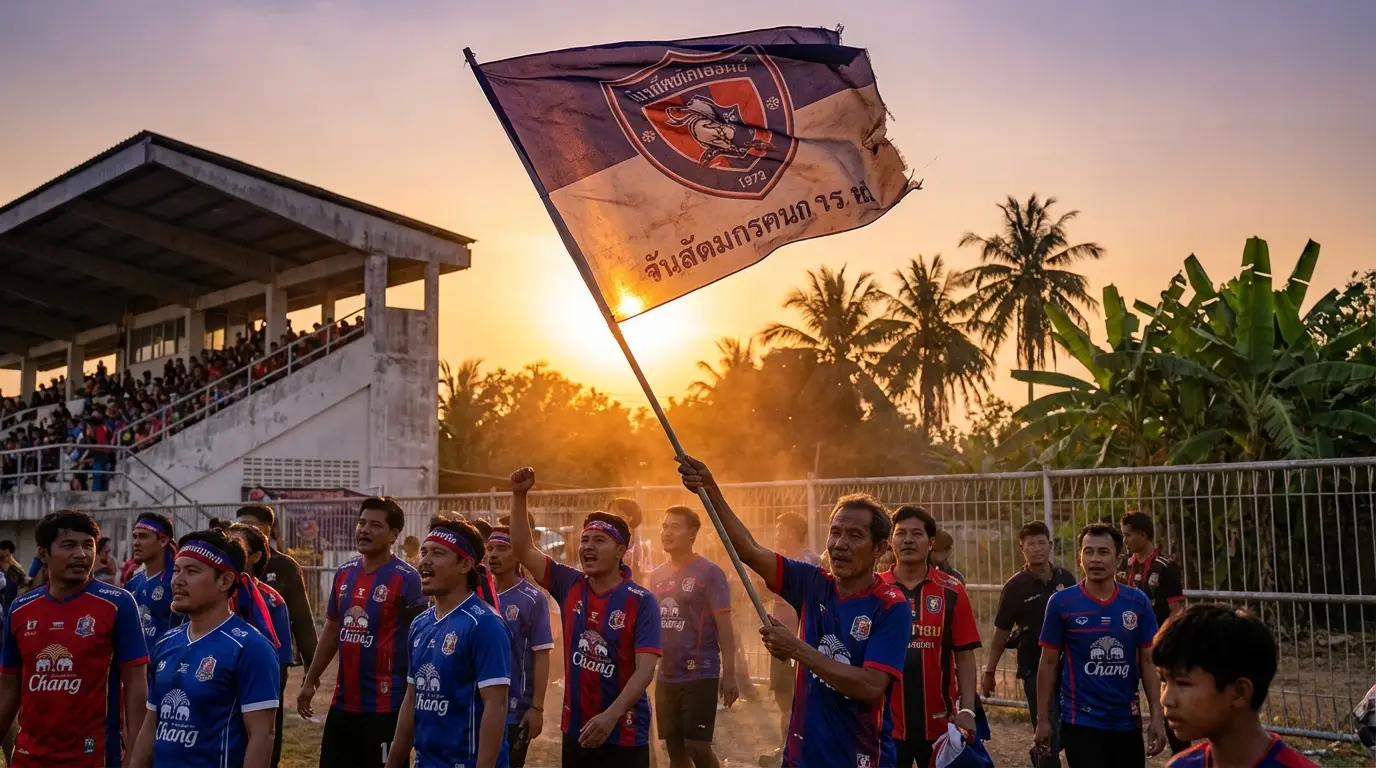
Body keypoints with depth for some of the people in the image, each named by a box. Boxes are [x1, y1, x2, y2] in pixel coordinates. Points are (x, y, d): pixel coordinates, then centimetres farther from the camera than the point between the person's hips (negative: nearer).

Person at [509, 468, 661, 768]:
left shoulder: (642, 601, -11)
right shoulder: (570, 586, 2)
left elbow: (645, 669, -17)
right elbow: (523, 550, 1)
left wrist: (611, 715, -28)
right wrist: (519, 496, -9)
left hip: (624, 734, -4)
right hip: (576, 729, 4)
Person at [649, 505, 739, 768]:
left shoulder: (708, 572, -8)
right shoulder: (657, 575, 10)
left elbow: (724, 627, -9)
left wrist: (729, 674, -14)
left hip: (700, 674, -6)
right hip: (666, 676, 6)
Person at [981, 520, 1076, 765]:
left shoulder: (1066, 578, 1)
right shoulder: (1015, 587, -8)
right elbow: (1001, 633, -4)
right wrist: (989, 673, -4)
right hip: (1035, 669, -4)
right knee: (1048, 733, -3)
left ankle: (1041, 754, 37)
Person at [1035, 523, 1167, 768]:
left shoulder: (1138, 602, 0)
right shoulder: (1061, 602, -6)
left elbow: (1148, 662, 3)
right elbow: (1049, 663, -2)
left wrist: (1157, 716, -2)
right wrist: (1043, 719, -3)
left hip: (1128, 722, 3)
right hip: (1081, 722, -3)